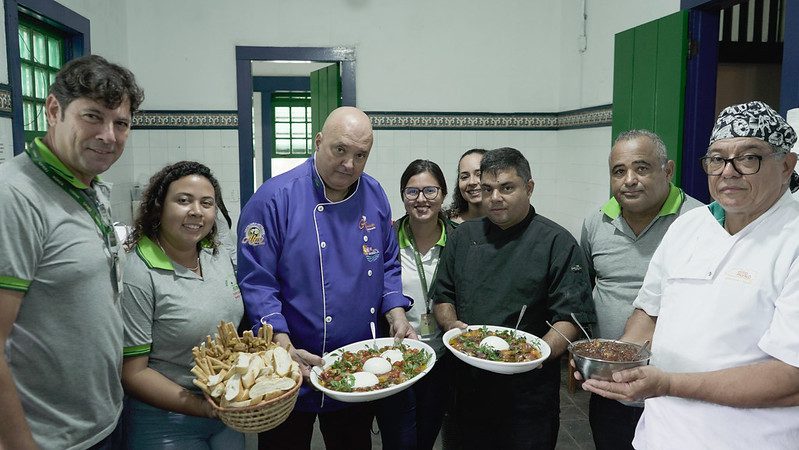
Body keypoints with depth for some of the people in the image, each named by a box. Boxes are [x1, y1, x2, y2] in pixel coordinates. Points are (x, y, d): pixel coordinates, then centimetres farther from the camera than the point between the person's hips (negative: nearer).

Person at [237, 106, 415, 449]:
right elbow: (257, 283, -17)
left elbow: (387, 265, 10)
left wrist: (396, 314, -5)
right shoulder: (274, 199, -16)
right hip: (294, 371, -4)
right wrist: (284, 349, -25)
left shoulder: (374, 196, 1)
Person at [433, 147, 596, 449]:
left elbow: (571, 315, -10)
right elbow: (443, 296, 12)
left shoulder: (557, 243, -7)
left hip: (530, 389, -3)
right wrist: (451, 326, -7)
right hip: (471, 386, 4)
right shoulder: (463, 237, 7)